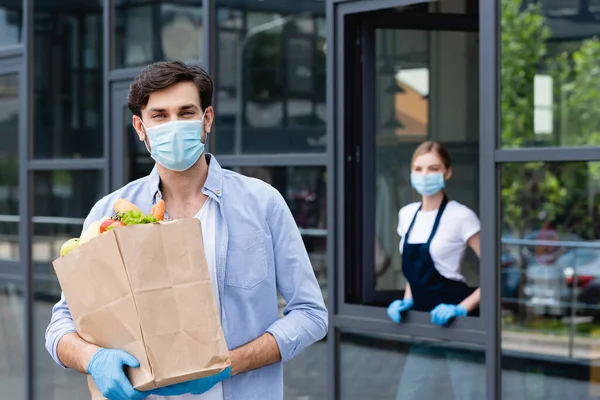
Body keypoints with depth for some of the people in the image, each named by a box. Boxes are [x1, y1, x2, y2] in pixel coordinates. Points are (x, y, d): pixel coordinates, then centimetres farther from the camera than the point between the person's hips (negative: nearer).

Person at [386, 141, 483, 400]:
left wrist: (463, 308, -19)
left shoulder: (460, 216, -12)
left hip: (452, 319, -7)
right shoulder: (407, 214, 9)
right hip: (424, 319, 7)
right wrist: (407, 301, 6)